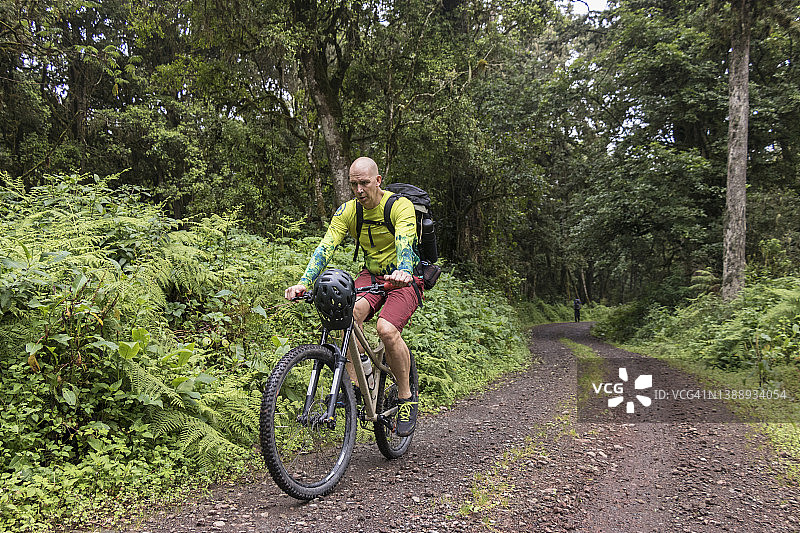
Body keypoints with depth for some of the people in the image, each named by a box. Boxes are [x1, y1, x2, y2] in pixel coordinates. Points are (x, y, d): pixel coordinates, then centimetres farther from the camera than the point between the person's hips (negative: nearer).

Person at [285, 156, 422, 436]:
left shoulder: (400, 206, -17)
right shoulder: (347, 211, -5)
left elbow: (404, 244, -34)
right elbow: (325, 247, -15)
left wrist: (403, 272, -56)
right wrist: (304, 282, -31)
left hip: (405, 278, -4)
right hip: (372, 274, 4)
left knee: (386, 328, -29)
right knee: (352, 311, -29)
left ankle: (406, 398, -8)